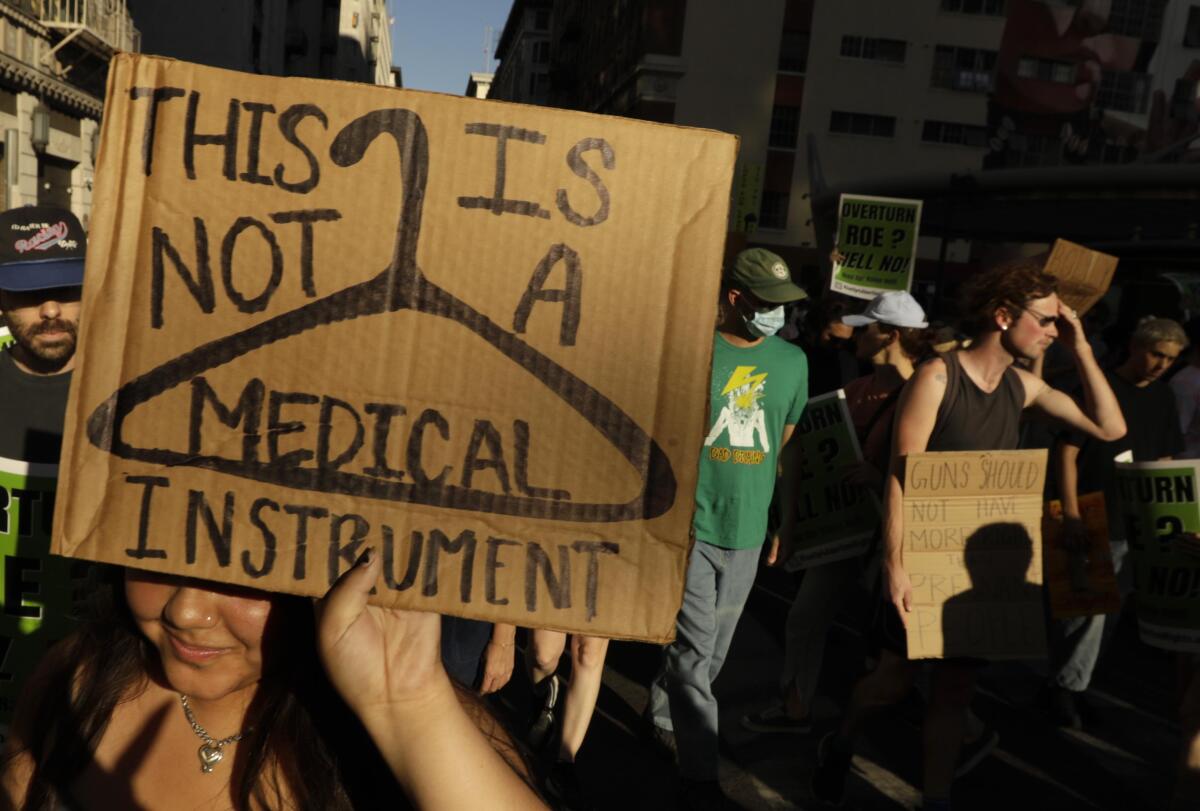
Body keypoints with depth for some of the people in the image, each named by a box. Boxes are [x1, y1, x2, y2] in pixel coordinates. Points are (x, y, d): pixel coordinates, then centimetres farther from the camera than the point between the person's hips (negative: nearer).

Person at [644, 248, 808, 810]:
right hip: (688, 524, -4)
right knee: (694, 650, -4)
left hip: (747, 531, 4)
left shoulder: (793, 361, 5)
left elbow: (790, 447, 12)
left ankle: (661, 715, 40)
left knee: (711, 650, 16)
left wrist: (787, 523, 12)